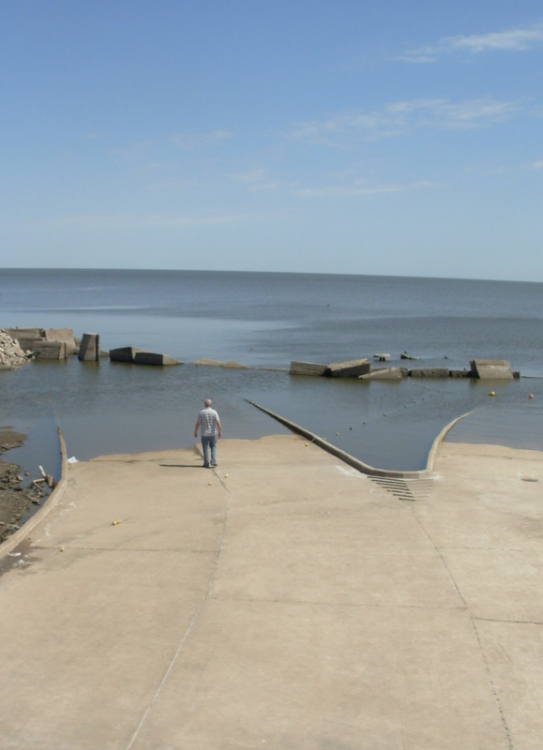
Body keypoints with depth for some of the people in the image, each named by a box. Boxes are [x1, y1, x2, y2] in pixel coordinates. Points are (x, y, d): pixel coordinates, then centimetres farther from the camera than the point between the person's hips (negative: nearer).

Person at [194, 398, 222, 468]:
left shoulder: (201, 413, -9)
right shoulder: (214, 412, -8)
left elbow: (197, 424, -7)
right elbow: (218, 423, -11)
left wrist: (195, 432, 4)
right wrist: (220, 432, -3)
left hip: (204, 434, -1)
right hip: (213, 433, 1)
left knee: (205, 448, 7)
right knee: (213, 447, 16)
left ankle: (206, 463, 9)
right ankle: (213, 461, 2)